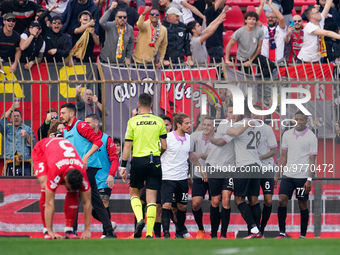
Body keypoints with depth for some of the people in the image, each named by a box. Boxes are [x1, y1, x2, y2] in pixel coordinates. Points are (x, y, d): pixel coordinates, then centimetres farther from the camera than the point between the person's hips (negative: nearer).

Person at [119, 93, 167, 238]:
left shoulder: (132, 121, -1)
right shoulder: (159, 121, 3)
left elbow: (127, 146, -2)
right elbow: (164, 146, 5)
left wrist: (123, 166, 3)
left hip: (138, 160, -1)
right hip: (155, 161, 1)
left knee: (134, 193, 18)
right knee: (151, 198, 2)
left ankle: (139, 219, -7)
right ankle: (149, 233, -4)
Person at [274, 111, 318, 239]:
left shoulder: (311, 137, -5)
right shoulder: (287, 134, 8)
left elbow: (312, 160, -6)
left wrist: (309, 180, -12)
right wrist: (277, 175, 12)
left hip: (302, 176, -4)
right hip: (287, 175, 4)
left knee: (303, 204, 2)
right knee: (282, 200, -8)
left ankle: (303, 235, 10)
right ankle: (282, 233, -2)